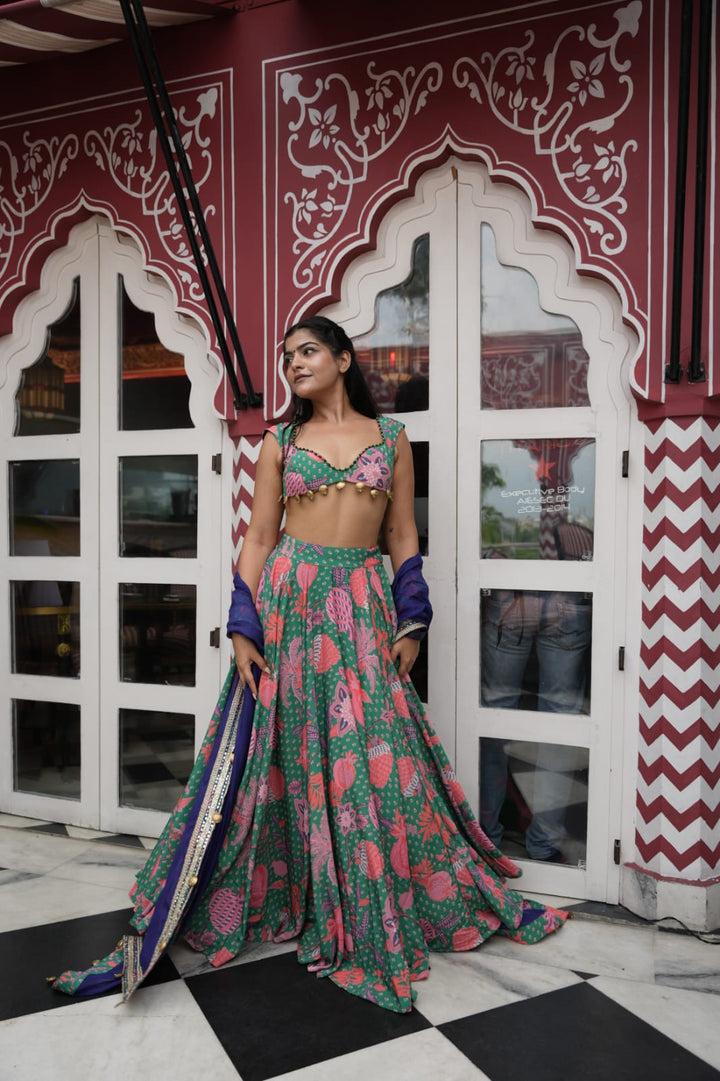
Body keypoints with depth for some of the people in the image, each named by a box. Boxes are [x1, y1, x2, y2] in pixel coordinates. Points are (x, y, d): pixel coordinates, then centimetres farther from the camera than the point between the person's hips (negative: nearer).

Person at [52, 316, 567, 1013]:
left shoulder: (390, 437, 10)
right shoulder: (280, 442, 10)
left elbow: (402, 534, 9)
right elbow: (258, 538, 5)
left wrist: (411, 622, 2)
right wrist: (243, 627, -4)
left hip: (364, 603, 0)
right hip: (289, 598, 0)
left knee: (376, 754, 0)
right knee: (301, 755, 4)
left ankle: (378, 918, 20)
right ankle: (315, 909, 23)